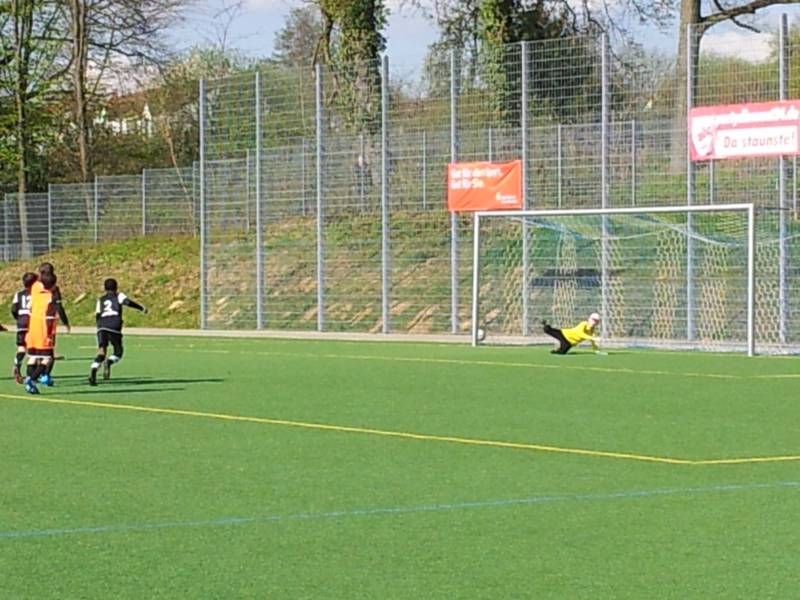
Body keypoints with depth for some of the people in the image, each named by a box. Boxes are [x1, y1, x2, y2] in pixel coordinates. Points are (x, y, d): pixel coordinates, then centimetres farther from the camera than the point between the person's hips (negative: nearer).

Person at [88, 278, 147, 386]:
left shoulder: (100, 300, 26)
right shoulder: (118, 296, 16)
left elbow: (97, 316, 21)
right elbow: (127, 302, -3)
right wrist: (141, 308, 1)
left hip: (102, 327, 3)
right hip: (114, 327, -3)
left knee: (101, 352, -6)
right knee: (118, 352, 10)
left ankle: (94, 370, -33)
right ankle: (108, 362, -24)